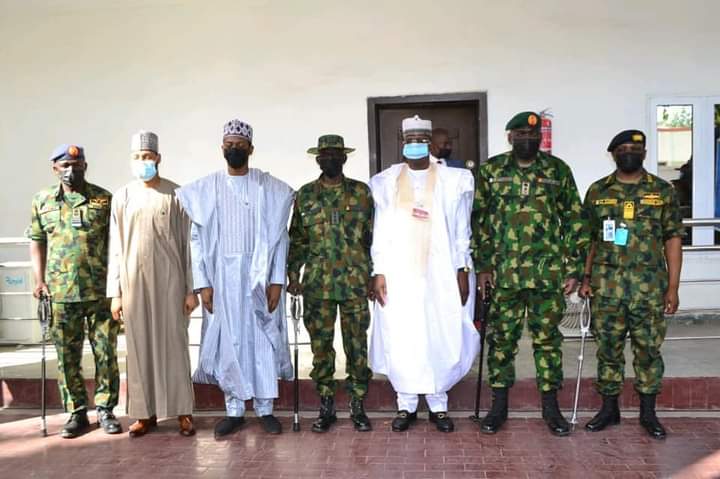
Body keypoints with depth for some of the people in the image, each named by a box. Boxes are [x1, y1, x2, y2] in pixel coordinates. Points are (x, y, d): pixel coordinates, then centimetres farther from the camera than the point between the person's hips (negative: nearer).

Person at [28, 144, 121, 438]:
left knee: (106, 354, 4)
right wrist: (39, 280, 4)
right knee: (67, 357, 9)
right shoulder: (42, 201, 9)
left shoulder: (104, 199, 2)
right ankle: (77, 413, 22)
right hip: (60, 293, 2)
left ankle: (105, 409, 18)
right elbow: (37, 243, 13)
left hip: (101, 292, -2)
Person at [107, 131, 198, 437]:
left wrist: (191, 288, -4)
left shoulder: (175, 194, -1)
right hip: (134, 282, 3)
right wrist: (115, 292, 3)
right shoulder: (122, 196, 6)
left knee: (174, 344, 3)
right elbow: (116, 248, 7)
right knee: (139, 347, 7)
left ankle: (183, 411, 14)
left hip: (169, 280, -2)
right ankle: (146, 412, 20)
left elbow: (187, 244, -1)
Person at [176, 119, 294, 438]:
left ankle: (265, 408, 16)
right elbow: (197, 238, 3)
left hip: (259, 275, -1)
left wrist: (276, 280, -7)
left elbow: (279, 237, 0)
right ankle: (234, 409, 19)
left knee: (263, 339, 4)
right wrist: (203, 283, -3)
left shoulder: (271, 188, 2)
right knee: (227, 341, 6)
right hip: (221, 276, 1)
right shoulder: (205, 189, 5)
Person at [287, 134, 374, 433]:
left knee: (357, 345, 4)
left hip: (355, 282, -1)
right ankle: (326, 407, 20)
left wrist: (375, 275, 2)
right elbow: (297, 240, 11)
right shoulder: (305, 195, 8)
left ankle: (358, 406, 18)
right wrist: (292, 276, 3)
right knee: (320, 345, 6)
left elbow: (373, 236, 6)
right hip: (317, 284, 1)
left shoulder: (362, 192, 5)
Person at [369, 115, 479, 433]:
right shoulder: (385, 181, 7)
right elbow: (380, 231, 5)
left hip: (440, 272, 0)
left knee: (442, 338, 1)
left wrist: (462, 270, 0)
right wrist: (379, 272, -2)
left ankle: (438, 404, 17)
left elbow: (461, 230, 5)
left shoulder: (453, 180, 5)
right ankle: (406, 405, 17)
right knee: (400, 339, 2)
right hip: (399, 273, 1)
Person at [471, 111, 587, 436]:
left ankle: (550, 406, 23)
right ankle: (499, 404, 21)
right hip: (503, 273, 0)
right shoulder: (490, 171, 4)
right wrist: (482, 265, -1)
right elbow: (478, 220, 5)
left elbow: (574, 220, 6)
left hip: (549, 272, 0)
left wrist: (574, 268, 1)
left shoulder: (558, 170, 5)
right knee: (501, 338, 7)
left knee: (548, 338, 8)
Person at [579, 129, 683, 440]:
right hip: (607, 285, 1)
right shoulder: (597, 191, 7)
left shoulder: (663, 191, 5)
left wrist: (673, 286, -1)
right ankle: (609, 409, 21)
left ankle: (648, 413, 22)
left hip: (649, 286, 0)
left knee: (649, 348, 6)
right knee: (608, 348, 7)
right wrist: (586, 277, 3)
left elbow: (672, 239, 3)